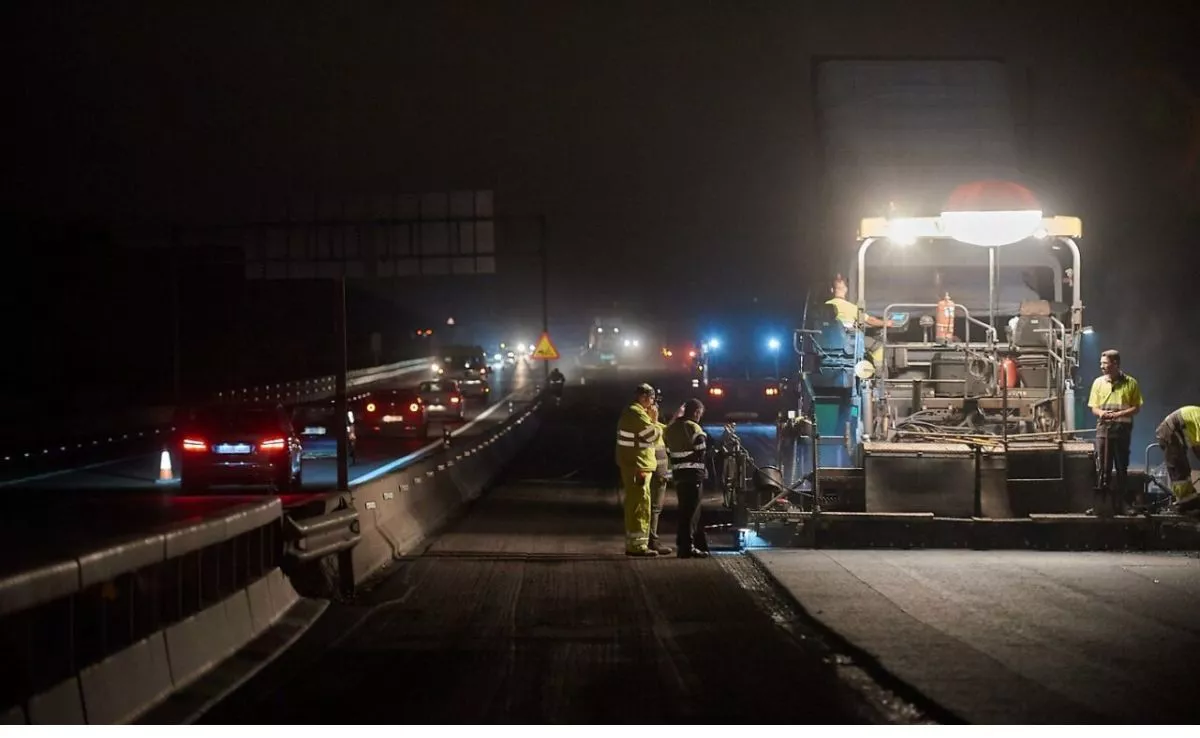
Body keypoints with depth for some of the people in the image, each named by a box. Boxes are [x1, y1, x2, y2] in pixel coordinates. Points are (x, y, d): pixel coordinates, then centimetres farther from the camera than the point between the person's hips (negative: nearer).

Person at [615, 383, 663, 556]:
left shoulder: (629, 413, 18)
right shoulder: (638, 414, -16)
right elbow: (653, 435, -16)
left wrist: (651, 420, 13)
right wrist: (654, 419, -4)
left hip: (631, 465, 11)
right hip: (637, 466, -11)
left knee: (634, 504, 15)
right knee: (640, 504, -9)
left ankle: (633, 543, 21)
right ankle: (637, 545, -10)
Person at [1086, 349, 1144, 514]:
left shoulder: (1130, 383, -2)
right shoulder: (1098, 382, 7)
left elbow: (1136, 408, -2)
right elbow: (1094, 408, 10)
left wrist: (1118, 414, -16)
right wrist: (1101, 413, -12)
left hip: (1122, 429, -2)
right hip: (1103, 429, 2)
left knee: (1121, 467, 4)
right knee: (1103, 468, 1)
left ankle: (1120, 501, 10)